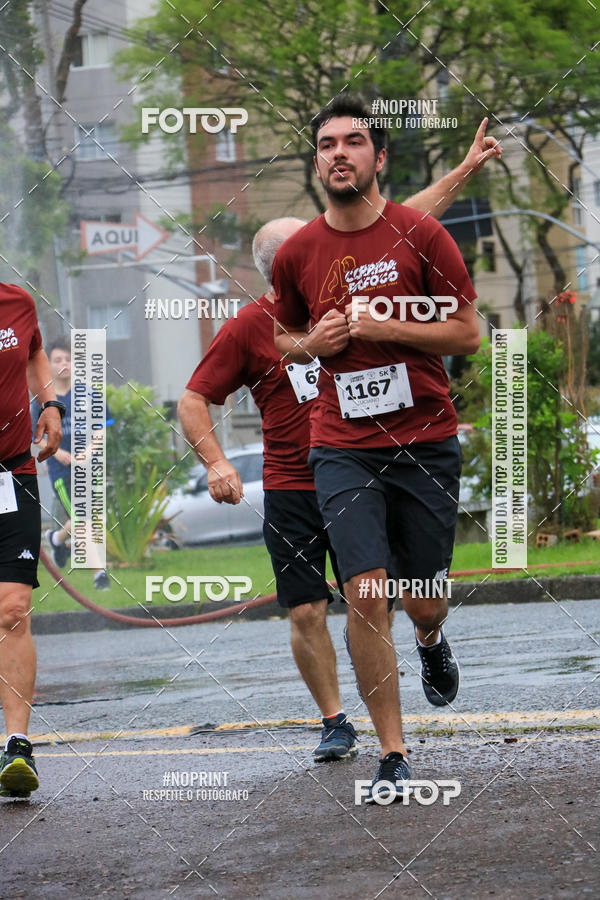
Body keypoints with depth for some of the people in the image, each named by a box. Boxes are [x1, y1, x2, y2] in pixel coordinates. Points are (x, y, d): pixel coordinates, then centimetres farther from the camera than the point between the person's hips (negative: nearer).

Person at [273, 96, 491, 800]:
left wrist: (385, 327, -15)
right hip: (343, 448, 1)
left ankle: (432, 645, 47)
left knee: (424, 606, 6)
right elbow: (284, 338, 20)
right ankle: (392, 756, -5)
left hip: (426, 443, -1)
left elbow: (467, 333, -2)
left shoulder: (419, 235, -4)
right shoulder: (296, 254, 3)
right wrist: (312, 343, -3)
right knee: (364, 594, -13)